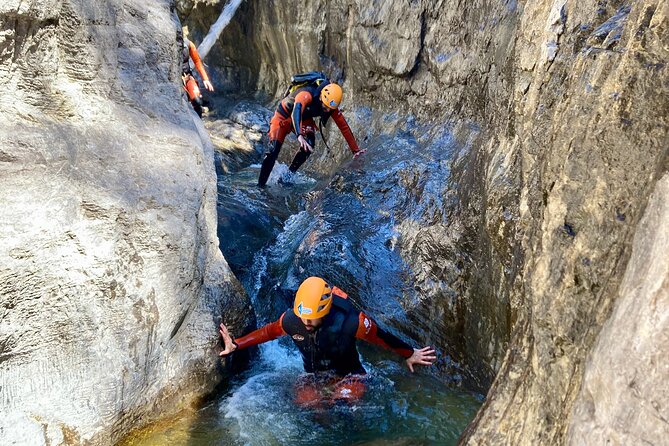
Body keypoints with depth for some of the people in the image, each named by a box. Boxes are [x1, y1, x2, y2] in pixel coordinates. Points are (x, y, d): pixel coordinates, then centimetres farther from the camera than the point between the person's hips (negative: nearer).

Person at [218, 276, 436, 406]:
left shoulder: (349, 322, -32)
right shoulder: (291, 320, -23)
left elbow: (381, 337, -16)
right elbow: (267, 332, -2)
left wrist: (409, 354, -3)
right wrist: (236, 344, -4)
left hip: (347, 375, -3)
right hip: (314, 375, 4)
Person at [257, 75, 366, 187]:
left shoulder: (331, 106, -23)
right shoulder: (306, 95, -41)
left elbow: (344, 127, -17)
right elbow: (296, 113, -57)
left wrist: (355, 150, -18)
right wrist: (299, 136, -73)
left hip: (304, 119, 5)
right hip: (284, 115, -5)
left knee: (309, 145, -22)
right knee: (274, 149, -16)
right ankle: (260, 184, -1)